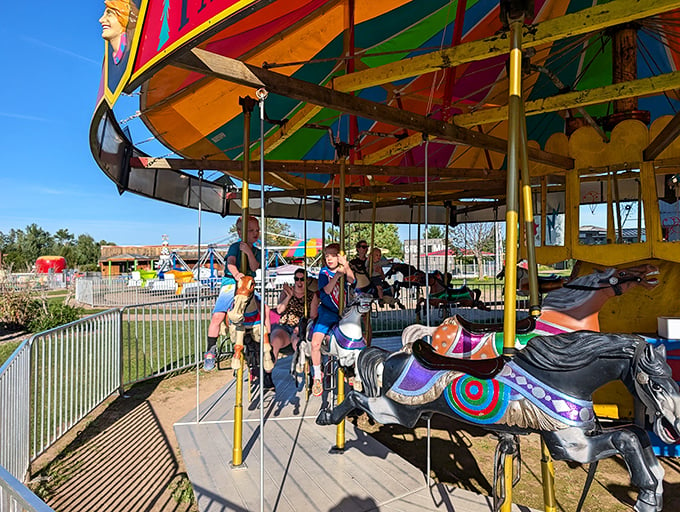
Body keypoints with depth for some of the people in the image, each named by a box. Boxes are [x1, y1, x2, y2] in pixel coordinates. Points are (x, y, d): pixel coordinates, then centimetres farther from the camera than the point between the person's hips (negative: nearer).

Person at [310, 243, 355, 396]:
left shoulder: (345, 270, 0)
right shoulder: (324, 272, -1)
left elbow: (352, 280, -21)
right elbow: (327, 290, -15)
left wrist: (346, 266, -38)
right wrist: (336, 275, -28)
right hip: (327, 312, -1)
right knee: (315, 343, -16)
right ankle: (317, 376, 6)